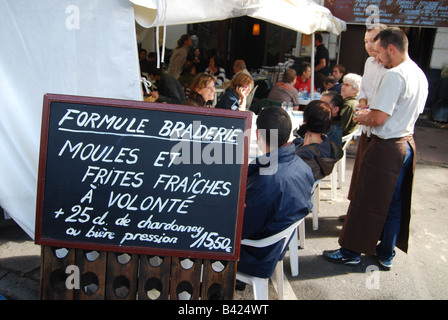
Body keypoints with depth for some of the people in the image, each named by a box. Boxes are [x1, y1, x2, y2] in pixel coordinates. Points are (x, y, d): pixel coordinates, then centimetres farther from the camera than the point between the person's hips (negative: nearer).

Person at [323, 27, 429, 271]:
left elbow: (379, 118, -24)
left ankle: (351, 252, 16)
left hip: (386, 147, -9)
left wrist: (364, 118, -3)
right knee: (394, 203, 15)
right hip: (407, 143, 9)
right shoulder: (420, 75, 10)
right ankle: (386, 255, 28)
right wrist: (371, 114, 13)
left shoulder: (394, 75, -20)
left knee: (366, 200, 3)